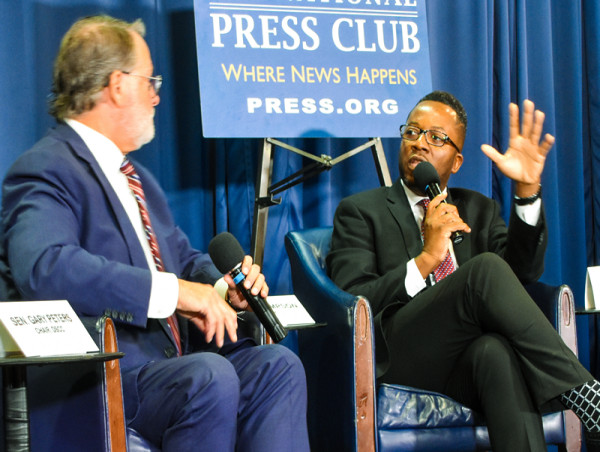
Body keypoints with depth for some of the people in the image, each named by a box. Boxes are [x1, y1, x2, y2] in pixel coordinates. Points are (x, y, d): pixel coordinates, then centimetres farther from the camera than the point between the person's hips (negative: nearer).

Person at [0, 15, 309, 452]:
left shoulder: (135, 175, 24)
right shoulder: (43, 170, -9)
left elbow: (183, 255, 33)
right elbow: (43, 267, -28)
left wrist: (223, 286, 7)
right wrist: (172, 291, -27)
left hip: (176, 355, 9)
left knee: (276, 363, -16)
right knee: (209, 376, -33)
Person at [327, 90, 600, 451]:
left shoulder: (479, 209, 27)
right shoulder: (361, 211, 15)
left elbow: (523, 273, 7)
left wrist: (527, 189, -5)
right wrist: (426, 259, -13)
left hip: (466, 366, 3)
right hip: (399, 358, -3)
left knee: (497, 350, -37)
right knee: (486, 269, -29)